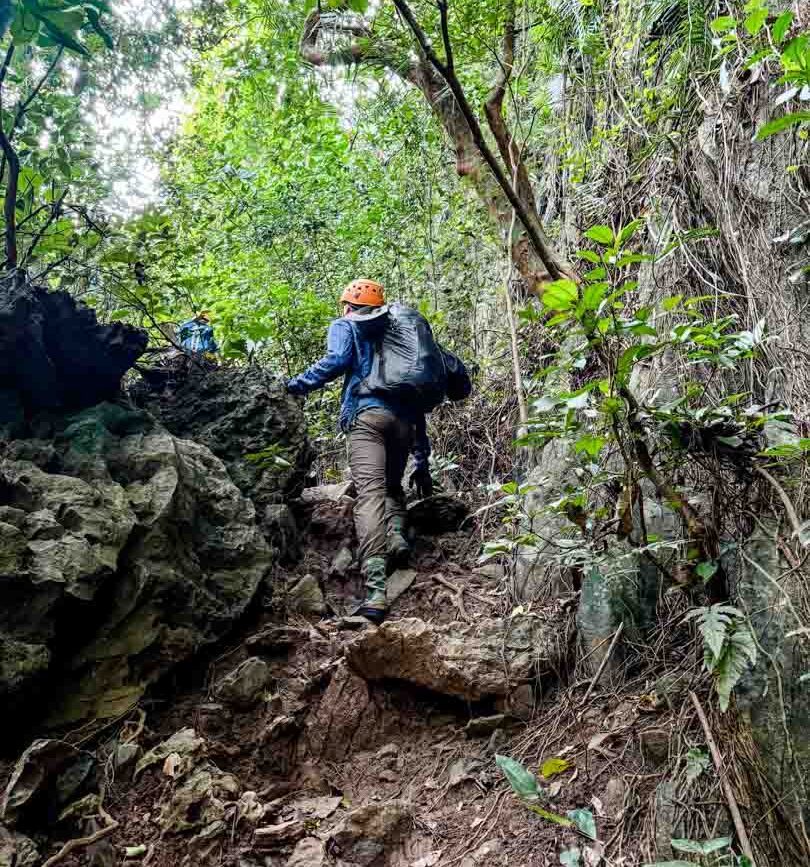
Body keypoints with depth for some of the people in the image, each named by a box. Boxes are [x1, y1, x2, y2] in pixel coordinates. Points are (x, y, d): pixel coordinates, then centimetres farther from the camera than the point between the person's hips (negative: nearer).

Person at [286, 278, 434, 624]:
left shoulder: (345, 326, 21)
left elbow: (337, 361, -4)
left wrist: (295, 386, 7)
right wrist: (421, 461, 30)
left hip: (367, 412, -4)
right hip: (404, 417, 5)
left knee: (370, 493, -17)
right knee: (392, 486, 22)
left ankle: (376, 589, -32)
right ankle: (397, 534, -11)